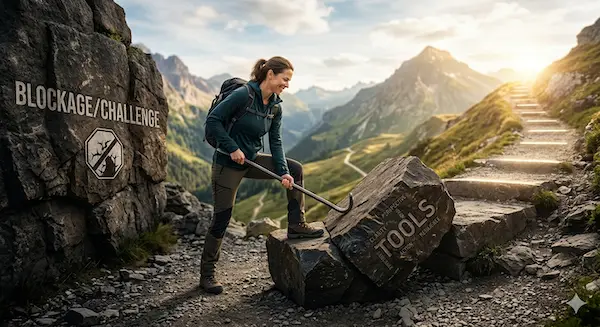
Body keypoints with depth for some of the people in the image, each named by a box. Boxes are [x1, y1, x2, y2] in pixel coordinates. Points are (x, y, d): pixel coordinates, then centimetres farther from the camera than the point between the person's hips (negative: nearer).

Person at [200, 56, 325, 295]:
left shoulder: (275, 106, 2)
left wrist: (284, 173, -11)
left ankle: (296, 226, 12)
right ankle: (207, 274, 17)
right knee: (221, 218, 0)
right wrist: (233, 148, -23)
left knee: (295, 168, 3)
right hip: (228, 164, -7)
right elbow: (213, 120, -20)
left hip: (251, 160, 7)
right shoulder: (243, 95, -20)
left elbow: (275, 143, 1)